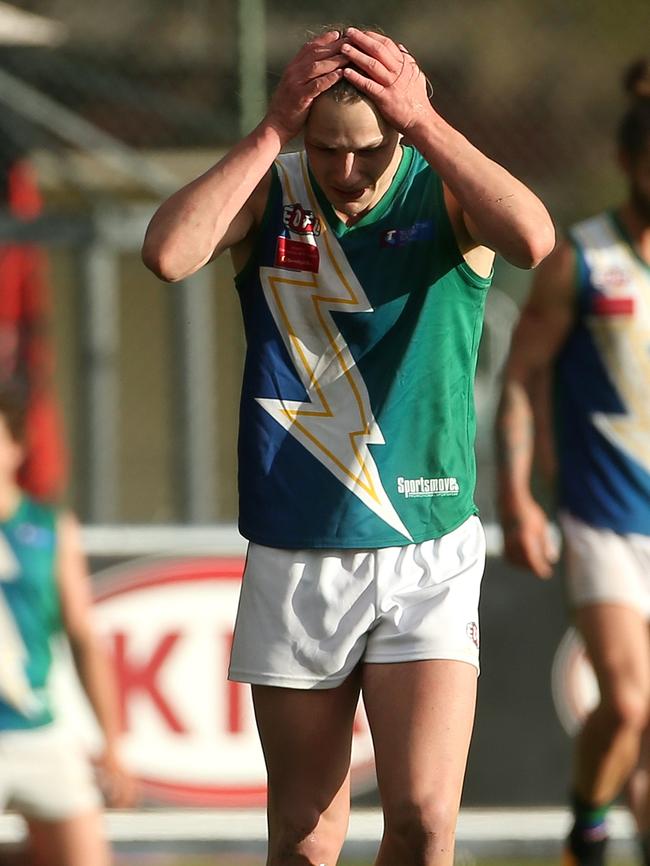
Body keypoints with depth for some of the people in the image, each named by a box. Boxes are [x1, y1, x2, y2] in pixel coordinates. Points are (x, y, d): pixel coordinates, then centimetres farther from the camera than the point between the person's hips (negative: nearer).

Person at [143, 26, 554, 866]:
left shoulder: (446, 196, -3)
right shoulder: (268, 194, 0)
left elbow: (533, 239, -26)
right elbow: (168, 252, -20)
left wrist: (423, 122, -23)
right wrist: (270, 133, -18)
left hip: (429, 557, -1)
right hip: (293, 563, 1)